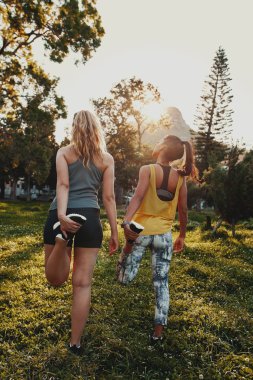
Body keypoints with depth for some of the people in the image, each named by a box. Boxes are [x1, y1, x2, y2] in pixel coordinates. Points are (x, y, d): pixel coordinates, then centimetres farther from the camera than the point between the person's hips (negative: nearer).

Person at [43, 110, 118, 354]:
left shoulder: (64, 152, 10)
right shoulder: (107, 159, 11)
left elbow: (63, 184, -7)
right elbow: (108, 197, 6)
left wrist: (62, 215, -19)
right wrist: (114, 232, 9)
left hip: (59, 215, 0)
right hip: (89, 218, 1)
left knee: (55, 279, 10)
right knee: (82, 284, 9)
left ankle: (62, 240, -21)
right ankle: (75, 343, 16)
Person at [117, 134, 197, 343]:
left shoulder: (147, 169, -8)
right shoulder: (180, 177, 2)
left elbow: (138, 196, -23)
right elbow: (183, 210, 5)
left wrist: (126, 222, -32)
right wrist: (182, 236, 16)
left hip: (141, 230, -2)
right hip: (164, 234, 3)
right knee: (162, 282, 13)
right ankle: (159, 329, 15)